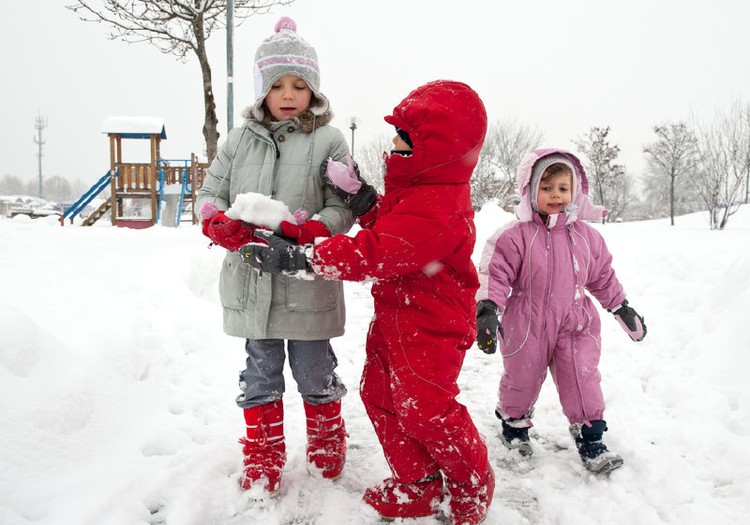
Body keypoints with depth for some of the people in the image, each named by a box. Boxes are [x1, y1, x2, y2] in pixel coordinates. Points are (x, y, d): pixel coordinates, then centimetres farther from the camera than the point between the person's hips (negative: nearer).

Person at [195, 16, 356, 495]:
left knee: (315, 372, 12)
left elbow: (343, 208, -7)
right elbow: (210, 192, 9)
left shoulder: (329, 141, -3)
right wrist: (221, 225, -13)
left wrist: (304, 231, -25)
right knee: (261, 373, 16)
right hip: (251, 281, 3)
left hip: (308, 282, -3)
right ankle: (263, 457, 34)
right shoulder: (241, 139, 8)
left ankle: (327, 442, 39)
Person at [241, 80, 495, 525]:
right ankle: (417, 481, 29)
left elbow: (373, 254, -34)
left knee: (425, 407, -2)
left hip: (429, 324, -10)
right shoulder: (417, 187, 7)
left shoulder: (435, 208, -29)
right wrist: (361, 197, 0)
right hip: (396, 315, 10)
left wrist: (299, 258, -33)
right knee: (380, 395, 13)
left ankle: (471, 484, 27)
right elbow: (388, 227, 18)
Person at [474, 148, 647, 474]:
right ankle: (514, 422, 39)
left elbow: (602, 276, 14)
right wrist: (487, 309, -29)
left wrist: (622, 308, 18)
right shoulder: (516, 235, -13)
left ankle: (590, 437, 19)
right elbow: (495, 272, -16)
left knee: (582, 379, 3)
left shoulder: (586, 235, 2)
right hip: (526, 325, -3)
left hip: (574, 325, 3)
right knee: (522, 378, 13)